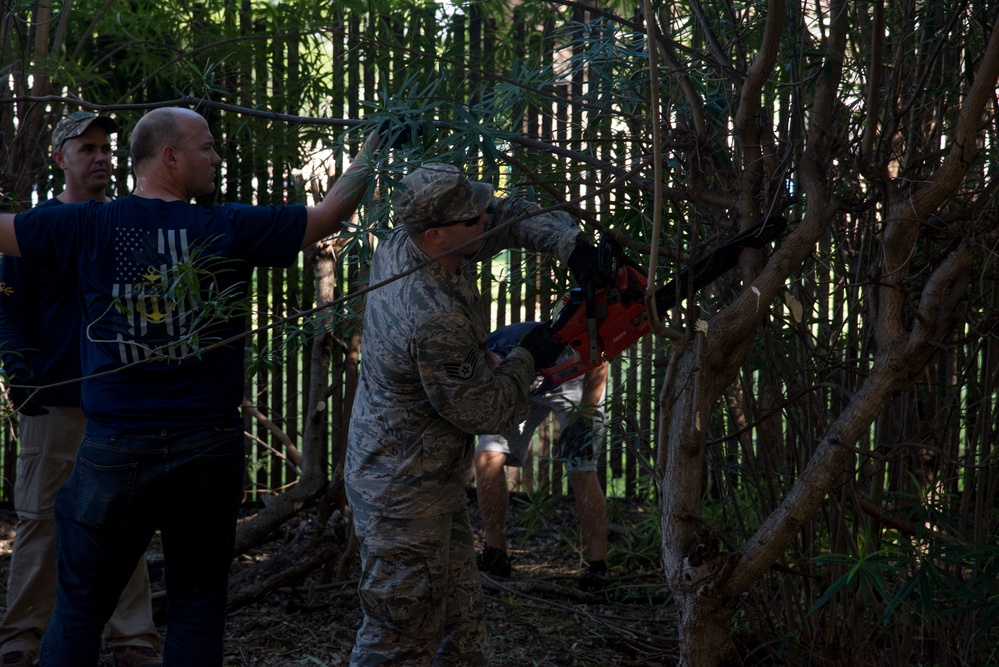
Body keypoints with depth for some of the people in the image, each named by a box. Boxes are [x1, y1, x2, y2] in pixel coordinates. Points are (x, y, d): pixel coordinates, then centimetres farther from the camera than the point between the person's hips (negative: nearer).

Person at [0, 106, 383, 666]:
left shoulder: (89, 228, -2)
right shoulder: (233, 230, -3)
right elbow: (331, 214, 6)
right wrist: (373, 151, 23)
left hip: (116, 451, 0)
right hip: (210, 451, 0)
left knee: (81, 608, 7)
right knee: (198, 608, 10)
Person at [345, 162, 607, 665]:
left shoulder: (400, 246, -5)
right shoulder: (437, 321, -31)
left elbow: (504, 217, 10)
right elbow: (484, 411, -18)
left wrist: (566, 240, -6)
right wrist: (528, 358, -3)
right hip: (406, 500, -10)